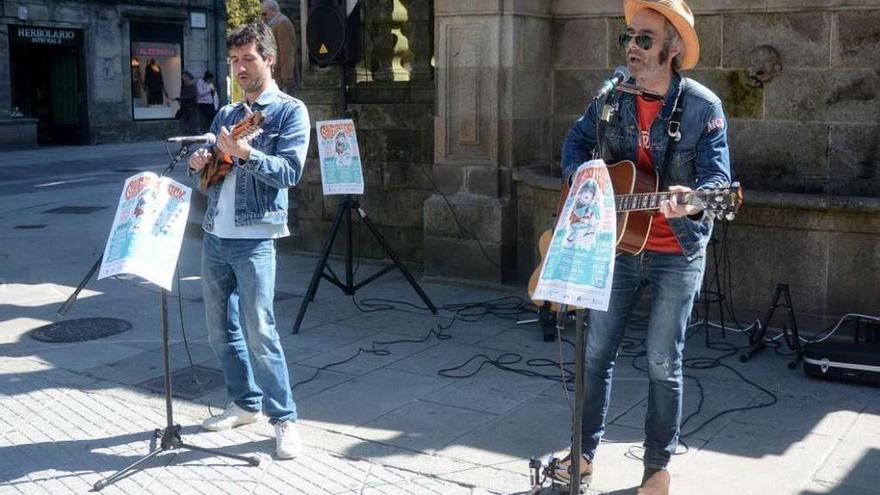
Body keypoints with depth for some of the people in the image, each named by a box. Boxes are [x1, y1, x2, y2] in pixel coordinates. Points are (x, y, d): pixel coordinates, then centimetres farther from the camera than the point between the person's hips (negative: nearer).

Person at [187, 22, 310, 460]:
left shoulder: (290, 111, -2)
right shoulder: (225, 115, 18)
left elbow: (290, 171, -14)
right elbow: (204, 178, 20)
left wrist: (245, 153, -27)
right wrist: (198, 166, -3)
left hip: (253, 238, -7)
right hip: (213, 235, 7)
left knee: (258, 331, -11)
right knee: (220, 330, 12)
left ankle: (284, 418, -2)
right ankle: (246, 403, 26)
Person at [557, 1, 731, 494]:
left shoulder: (702, 106, -11)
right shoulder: (611, 98, 2)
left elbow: (717, 180, -13)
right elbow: (576, 140, 15)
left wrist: (689, 203, -35)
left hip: (677, 254, -4)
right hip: (618, 246, 4)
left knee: (663, 363, 5)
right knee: (596, 352, 9)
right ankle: (586, 452, 25)